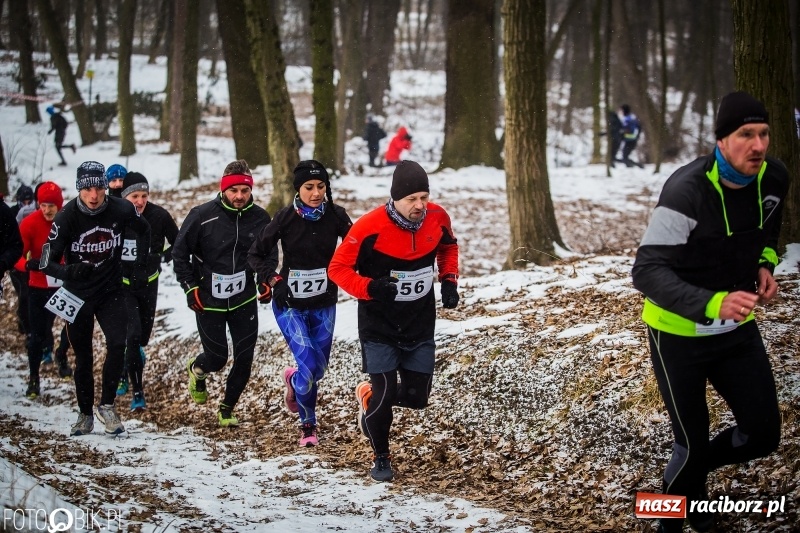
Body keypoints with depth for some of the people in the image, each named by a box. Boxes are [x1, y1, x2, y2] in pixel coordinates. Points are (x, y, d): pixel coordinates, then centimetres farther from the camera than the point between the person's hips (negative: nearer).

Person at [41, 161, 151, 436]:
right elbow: (47, 263, -16)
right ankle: (85, 415, 23)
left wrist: (140, 265, 4)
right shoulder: (66, 217, -18)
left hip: (110, 292, 1)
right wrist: (68, 271, -37)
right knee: (83, 358, 7)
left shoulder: (122, 210, -14)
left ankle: (107, 405, -1)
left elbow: (144, 231, 10)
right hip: (77, 296, -1)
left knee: (117, 344, -18)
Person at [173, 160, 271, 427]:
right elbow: (179, 253, -4)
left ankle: (227, 409, 21)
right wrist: (191, 287, -10)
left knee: (244, 359, 0)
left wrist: (264, 280, -3)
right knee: (217, 358, 3)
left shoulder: (260, 219, -4)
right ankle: (196, 368, 40)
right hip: (208, 302, -3)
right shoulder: (202, 216, -14)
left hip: (244, 301, 3)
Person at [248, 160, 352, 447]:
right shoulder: (286, 218, -13)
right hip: (290, 304, -3)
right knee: (308, 366, -15)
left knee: (319, 369, 12)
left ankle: (293, 380, 49)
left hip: (324, 305, 3)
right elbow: (256, 254, -2)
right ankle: (308, 425, 9)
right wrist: (274, 281, -12)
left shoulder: (336, 215, -9)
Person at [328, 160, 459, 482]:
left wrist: (449, 280, 0)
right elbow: (338, 268, -14)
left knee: (416, 398, 5)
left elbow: (448, 247, 15)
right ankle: (381, 458, 21)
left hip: (420, 326, 4)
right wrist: (369, 288, -30)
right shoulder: (370, 227, -23)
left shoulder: (437, 217, -9)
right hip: (379, 326, -4)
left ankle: (369, 397, 37)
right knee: (385, 393, -5)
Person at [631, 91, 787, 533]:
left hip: (738, 328, 6)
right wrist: (711, 304, -44)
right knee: (694, 445, 1)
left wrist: (765, 262, -2)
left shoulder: (774, 178, -9)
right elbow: (646, 272, -31)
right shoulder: (686, 191, -28)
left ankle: (692, 472, 37)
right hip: (679, 333, -6)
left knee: (763, 435, 7)